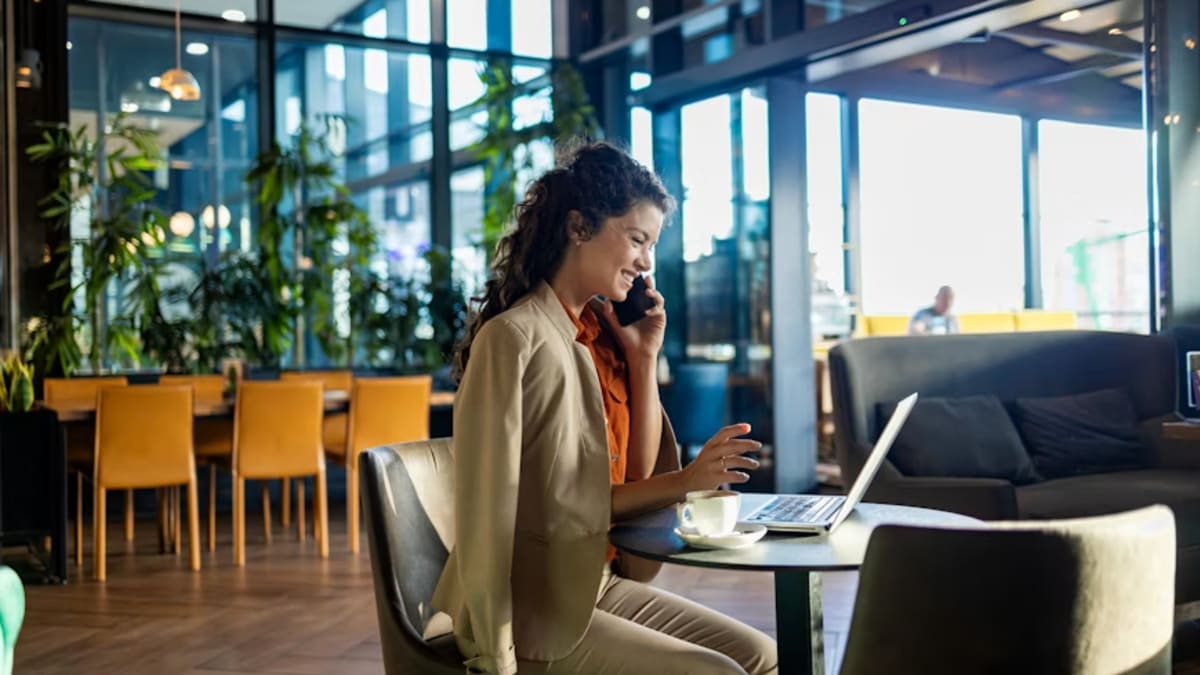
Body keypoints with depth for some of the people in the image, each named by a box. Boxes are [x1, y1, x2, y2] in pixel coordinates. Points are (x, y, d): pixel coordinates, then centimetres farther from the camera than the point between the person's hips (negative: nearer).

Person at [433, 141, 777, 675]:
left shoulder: (603, 331, 7)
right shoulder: (515, 338, -17)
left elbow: (640, 478, 4)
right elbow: (557, 509, -18)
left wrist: (644, 359, -3)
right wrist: (684, 480, -18)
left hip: (599, 583, 8)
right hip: (531, 609, -7)